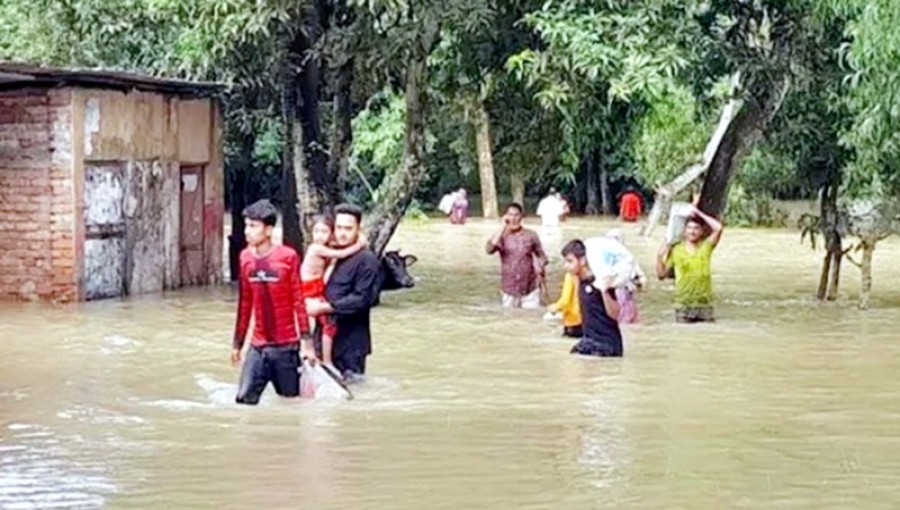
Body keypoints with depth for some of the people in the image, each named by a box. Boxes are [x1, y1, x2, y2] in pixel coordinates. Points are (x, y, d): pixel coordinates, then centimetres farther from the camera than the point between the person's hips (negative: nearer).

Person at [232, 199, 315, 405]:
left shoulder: (288, 257, -9)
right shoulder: (246, 257, 4)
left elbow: (298, 302, -6)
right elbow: (245, 303, 12)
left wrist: (307, 341, -10)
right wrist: (237, 343, 14)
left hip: (286, 346, -3)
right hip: (258, 346, 3)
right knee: (244, 399, -8)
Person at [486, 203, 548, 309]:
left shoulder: (531, 236, 0)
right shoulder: (501, 236, -2)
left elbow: (541, 256, 8)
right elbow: (489, 249, -22)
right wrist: (503, 228, -20)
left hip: (530, 288, 0)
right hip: (509, 289, 0)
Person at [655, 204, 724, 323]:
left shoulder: (706, 246, 2)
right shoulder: (675, 250, 1)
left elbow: (718, 228, -14)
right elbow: (661, 274, 3)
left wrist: (699, 213, -8)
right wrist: (659, 257, -12)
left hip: (704, 303, 0)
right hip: (683, 305, 0)